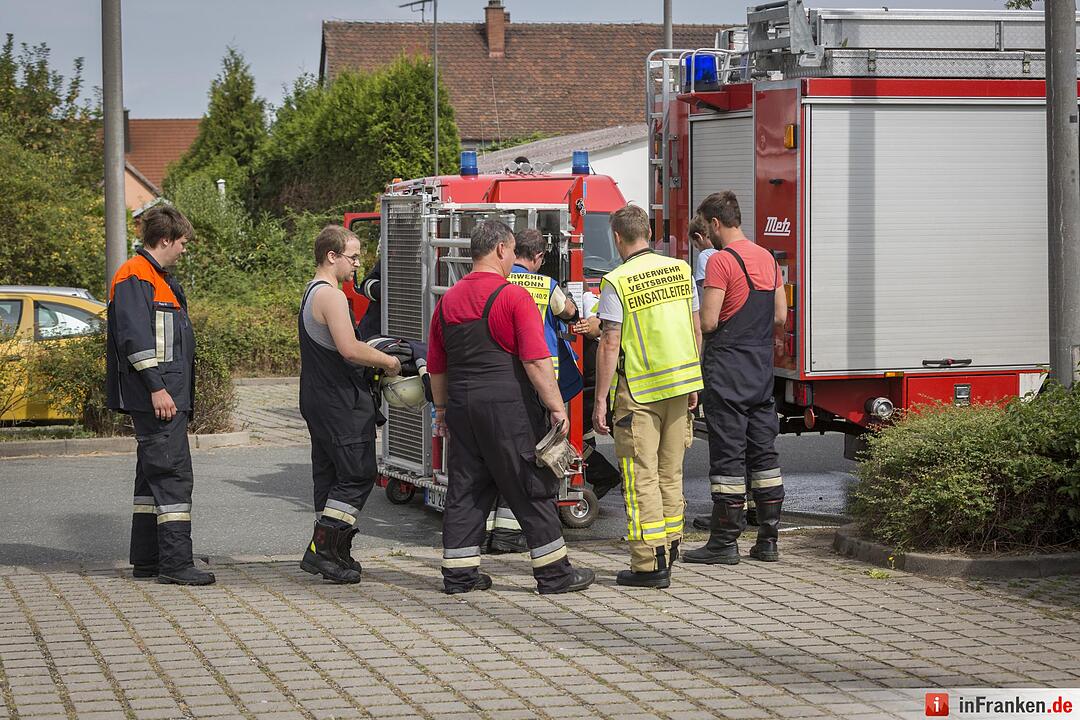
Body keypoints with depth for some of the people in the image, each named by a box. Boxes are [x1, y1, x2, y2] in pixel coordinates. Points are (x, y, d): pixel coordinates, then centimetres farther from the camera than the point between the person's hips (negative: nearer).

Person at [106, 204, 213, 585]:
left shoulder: (160, 278, 21)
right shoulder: (135, 276, -12)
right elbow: (134, 336, -20)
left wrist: (181, 393, 23)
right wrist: (157, 387, -23)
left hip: (170, 396, 11)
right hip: (156, 397, -11)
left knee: (154, 474, 13)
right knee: (173, 474, -12)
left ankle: (146, 559, 19)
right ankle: (175, 562, -13)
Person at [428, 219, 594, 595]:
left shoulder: (448, 301, 10)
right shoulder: (514, 297, -10)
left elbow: (436, 366, 17)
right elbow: (536, 361, -15)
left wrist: (442, 409, 26)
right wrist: (556, 407, -11)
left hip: (463, 405, 6)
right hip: (508, 404, -6)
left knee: (464, 489, 9)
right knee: (532, 489, 1)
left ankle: (458, 571, 8)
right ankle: (552, 571, 4)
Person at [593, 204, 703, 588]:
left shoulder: (617, 282, -11)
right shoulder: (680, 270, 5)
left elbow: (610, 345, -13)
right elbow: (695, 331, 10)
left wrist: (600, 400, -9)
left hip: (639, 393, -6)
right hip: (679, 386, 6)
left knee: (641, 477, -2)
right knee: (670, 474, 16)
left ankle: (649, 563, -4)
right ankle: (669, 548, 26)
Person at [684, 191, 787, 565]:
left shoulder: (721, 261, -14)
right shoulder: (767, 258, 11)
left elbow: (708, 322, -17)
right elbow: (780, 316, 15)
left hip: (728, 366, -7)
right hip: (762, 365, 8)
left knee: (727, 454, -3)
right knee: (763, 451, 10)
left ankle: (725, 541, -1)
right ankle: (768, 540, 12)